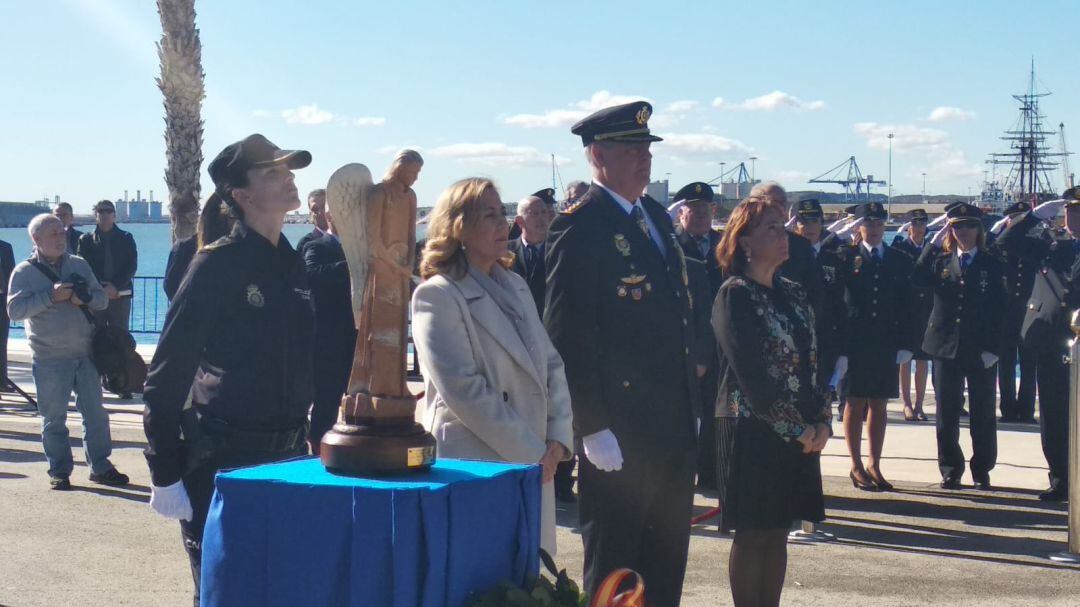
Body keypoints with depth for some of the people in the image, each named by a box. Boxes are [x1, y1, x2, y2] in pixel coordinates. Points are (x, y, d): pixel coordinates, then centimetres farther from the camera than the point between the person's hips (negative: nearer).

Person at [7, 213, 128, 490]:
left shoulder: (79, 265, 10)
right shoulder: (24, 272, -2)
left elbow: (102, 299, 11)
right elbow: (15, 309, -13)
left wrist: (85, 298, -11)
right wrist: (51, 296, -21)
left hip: (85, 354, 4)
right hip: (49, 360, -4)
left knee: (96, 413, 7)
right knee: (54, 419, 3)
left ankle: (100, 467, 17)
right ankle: (59, 472, 14)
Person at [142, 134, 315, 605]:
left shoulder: (294, 264, 9)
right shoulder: (217, 264, -10)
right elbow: (166, 375, -10)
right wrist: (164, 476, -12)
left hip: (288, 459, 6)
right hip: (222, 462, -6)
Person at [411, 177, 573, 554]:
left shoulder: (516, 286, 16)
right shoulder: (436, 296, -8)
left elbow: (551, 365, 15)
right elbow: (463, 391, -15)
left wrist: (558, 439, 0)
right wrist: (531, 452, -12)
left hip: (535, 467, 7)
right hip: (473, 465, -7)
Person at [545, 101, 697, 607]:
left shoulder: (657, 217, 14)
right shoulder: (579, 227, -12)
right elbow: (567, 336, -17)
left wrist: (691, 404, 15)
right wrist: (592, 427, -20)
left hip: (674, 426, 8)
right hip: (619, 433, -8)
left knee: (667, 564, 16)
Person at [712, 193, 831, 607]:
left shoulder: (793, 294, 13)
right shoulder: (734, 295, -9)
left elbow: (811, 363, 12)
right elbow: (750, 374, -15)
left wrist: (822, 421, -2)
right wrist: (797, 428, -15)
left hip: (800, 435, 7)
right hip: (754, 431, -7)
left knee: (777, 535, 11)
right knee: (753, 537, -1)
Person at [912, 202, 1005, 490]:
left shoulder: (992, 265, 3)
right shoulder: (940, 261, 8)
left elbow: (999, 311, -1)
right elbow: (917, 279, -13)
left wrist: (992, 348, -10)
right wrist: (933, 245, -14)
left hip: (981, 350, -1)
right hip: (946, 347, 2)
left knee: (982, 413, 4)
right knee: (946, 414, 6)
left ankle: (982, 471, 14)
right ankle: (950, 471, 15)